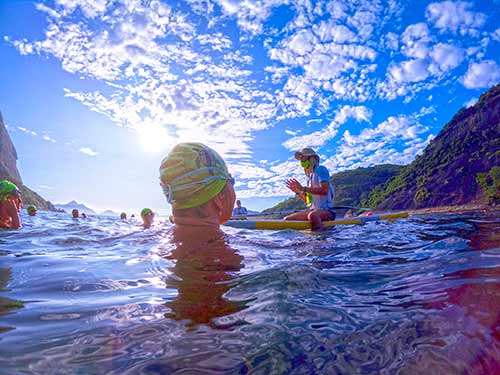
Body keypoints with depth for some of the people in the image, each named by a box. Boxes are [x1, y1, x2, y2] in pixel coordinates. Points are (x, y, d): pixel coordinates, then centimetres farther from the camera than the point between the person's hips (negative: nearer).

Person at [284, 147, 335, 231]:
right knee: (287, 219, -1)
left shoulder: (320, 169, -5)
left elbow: (324, 190, -22)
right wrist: (297, 191, 4)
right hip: (313, 210, 8)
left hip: (327, 210, -8)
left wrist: (304, 189, -21)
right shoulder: (309, 177, 18)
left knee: (312, 215, -41)